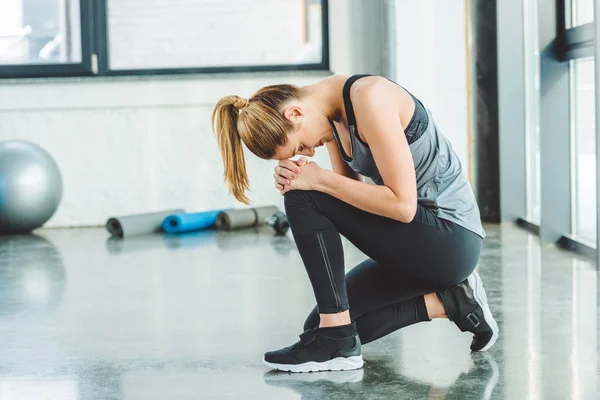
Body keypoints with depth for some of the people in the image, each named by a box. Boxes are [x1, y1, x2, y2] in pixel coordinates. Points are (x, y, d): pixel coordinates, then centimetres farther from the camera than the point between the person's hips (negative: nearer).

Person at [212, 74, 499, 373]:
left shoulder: (369, 98, -23)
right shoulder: (333, 112, 4)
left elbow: (403, 204, -26)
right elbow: (351, 194, 6)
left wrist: (320, 180, -22)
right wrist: (295, 179, -12)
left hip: (451, 238, -9)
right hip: (418, 242, 9)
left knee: (303, 199, -18)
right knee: (323, 324, 8)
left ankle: (336, 341, -15)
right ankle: (446, 302, 9)